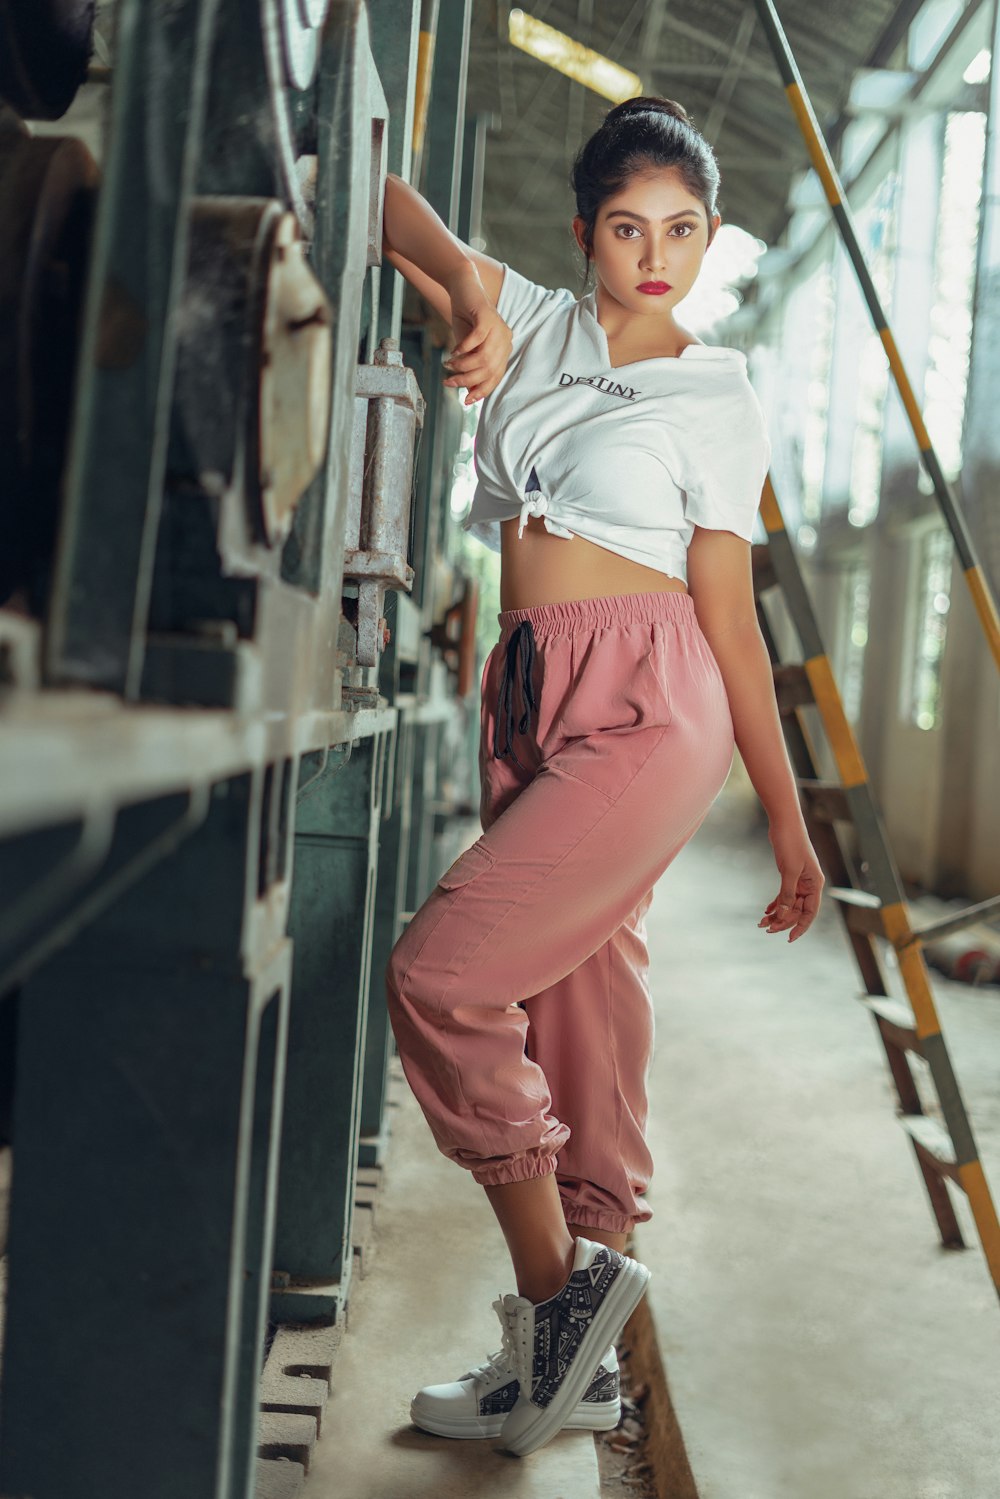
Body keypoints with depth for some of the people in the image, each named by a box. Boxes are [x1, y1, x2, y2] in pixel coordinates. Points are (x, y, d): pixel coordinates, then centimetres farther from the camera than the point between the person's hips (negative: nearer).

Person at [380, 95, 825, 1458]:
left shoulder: (718, 402, 4)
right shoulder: (535, 323, 15)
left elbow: (730, 615, 3)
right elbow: (390, 213, 12)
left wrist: (788, 820, 3)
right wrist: (466, 293, -9)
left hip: (646, 703, -5)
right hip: (531, 707, 5)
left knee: (443, 973, -17)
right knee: (573, 1012, 7)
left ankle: (558, 1291, 0)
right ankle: (576, 1362, 19)